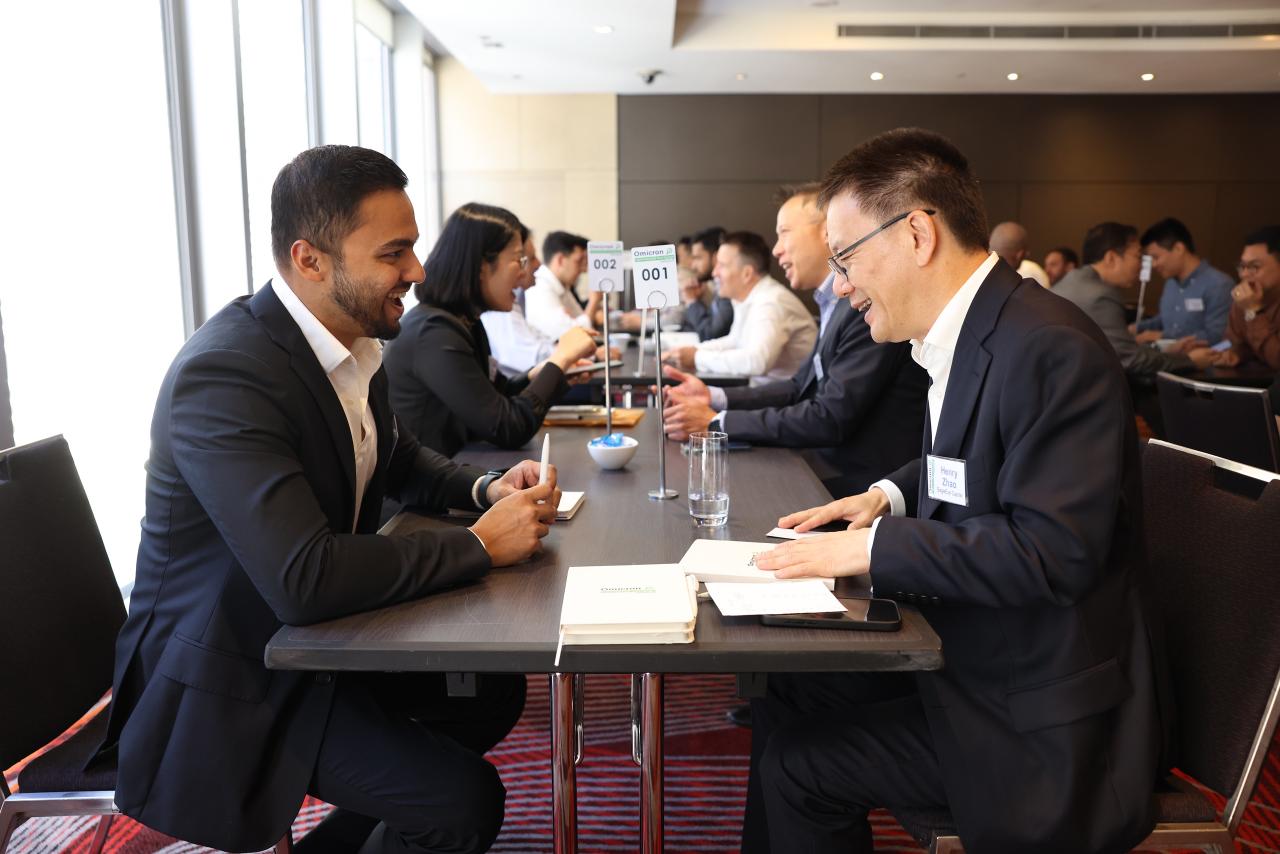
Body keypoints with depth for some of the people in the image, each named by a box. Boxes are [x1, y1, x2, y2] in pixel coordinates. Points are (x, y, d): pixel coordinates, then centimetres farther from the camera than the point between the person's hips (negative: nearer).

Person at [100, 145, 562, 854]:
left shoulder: (353, 344, -1)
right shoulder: (224, 372, -29)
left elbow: (398, 459, 17)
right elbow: (303, 580, -37)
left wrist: (486, 488, -4)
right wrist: (481, 543, -26)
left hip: (315, 634, 9)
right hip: (230, 671, -9)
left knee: (494, 689, 12)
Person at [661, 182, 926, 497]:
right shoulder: (837, 302, 11)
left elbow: (830, 419, -23)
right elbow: (801, 387, 14)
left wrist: (716, 423, -18)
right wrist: (713, 397, 1)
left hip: (861, 480, -8)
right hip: (836, 462, 8)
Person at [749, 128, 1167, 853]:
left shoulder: (1051, 349, -25)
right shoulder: (960, 339, 4)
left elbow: (1054, 551, -29)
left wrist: (873, 545, -24)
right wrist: (890, 497, 3)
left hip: (1039, 722, -9)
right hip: (972, 652, 9)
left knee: (798, 767, -8)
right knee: (786, 691, 11)